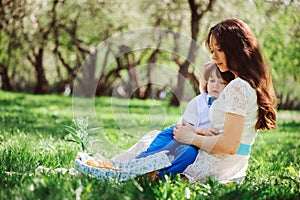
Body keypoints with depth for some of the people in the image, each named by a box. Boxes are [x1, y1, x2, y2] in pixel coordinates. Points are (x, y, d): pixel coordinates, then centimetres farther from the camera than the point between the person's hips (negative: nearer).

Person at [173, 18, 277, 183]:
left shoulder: (237, 87, -17)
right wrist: (200, 132, 4)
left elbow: (229, 145, -23)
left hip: (214, 172, -10)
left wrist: (192, 138, -10)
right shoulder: (253, 86, 13)